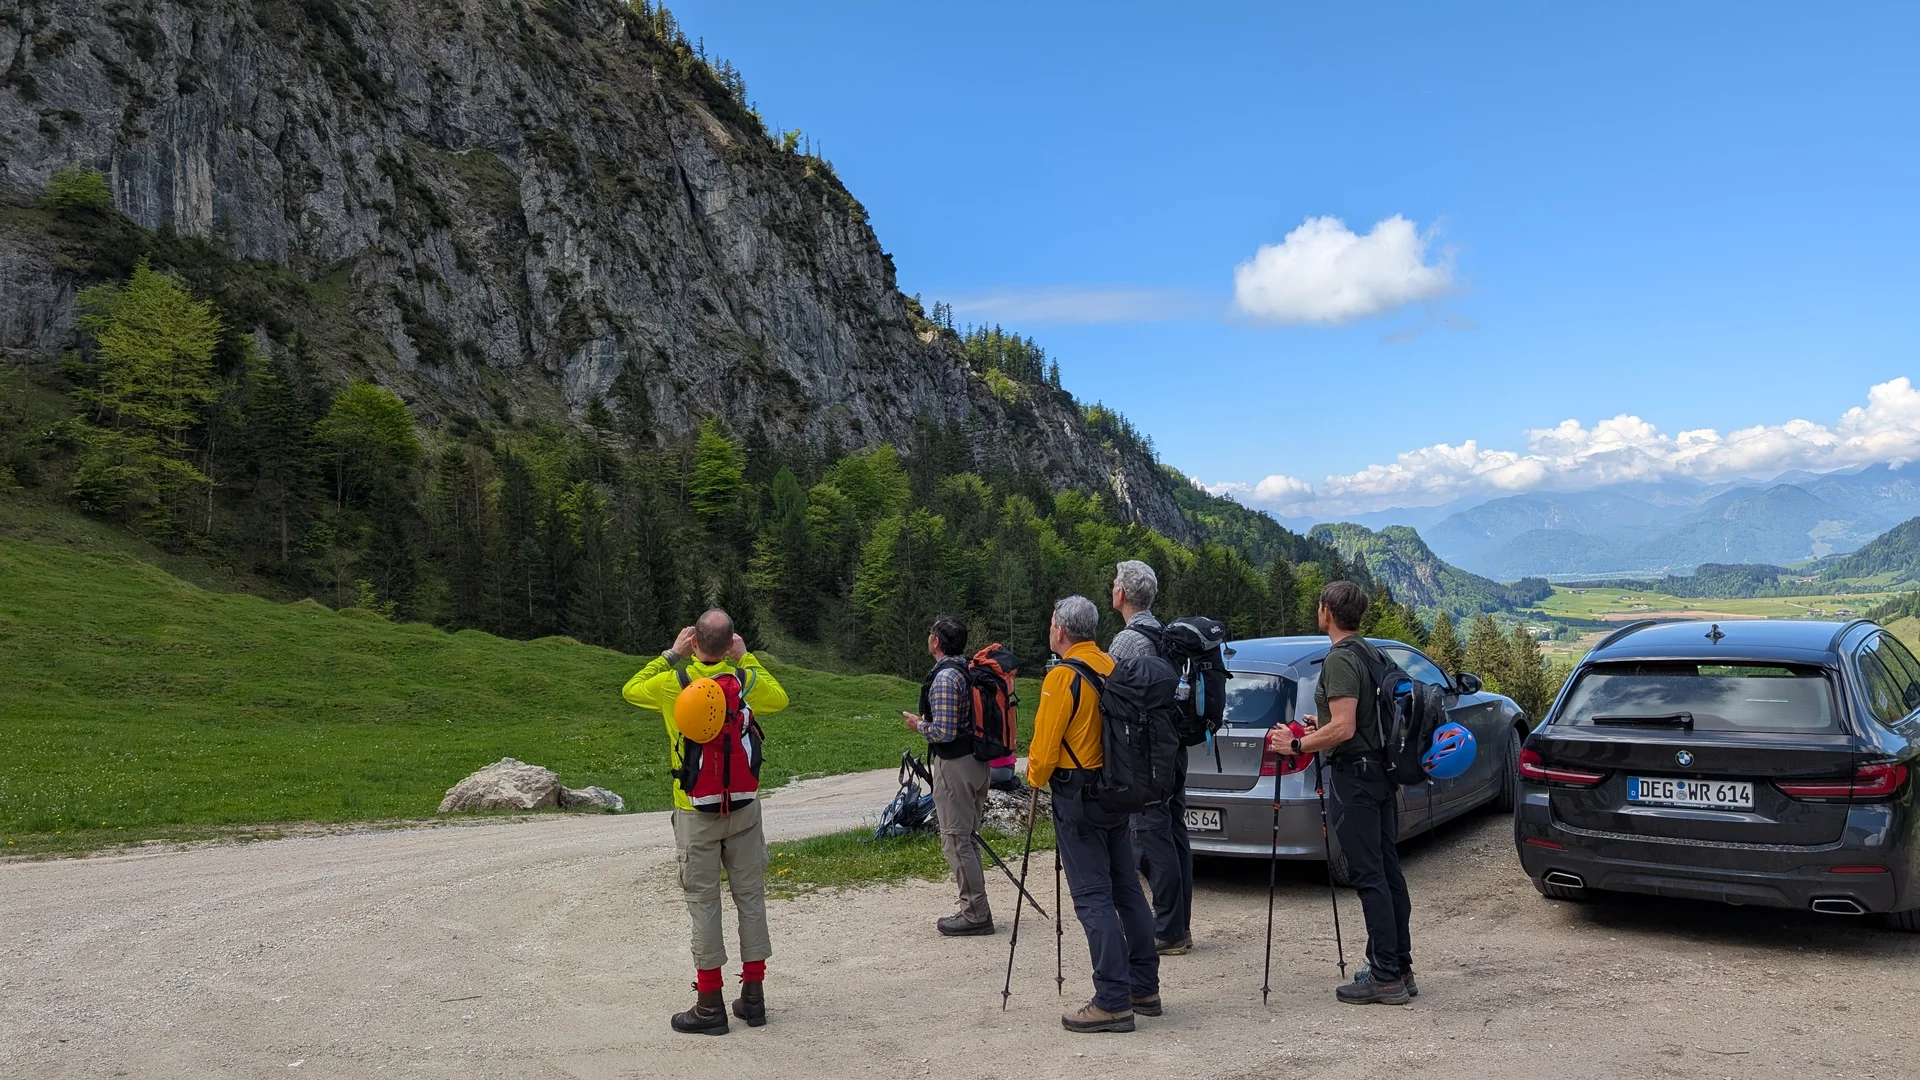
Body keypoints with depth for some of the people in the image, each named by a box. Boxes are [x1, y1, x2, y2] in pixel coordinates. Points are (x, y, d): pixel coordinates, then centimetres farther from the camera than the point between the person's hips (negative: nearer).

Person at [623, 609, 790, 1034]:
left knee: (704, 902, 4)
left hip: (696, 812, -2)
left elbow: (630, 689, 11)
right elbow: (780, 699, 16)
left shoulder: (672, 683, -11)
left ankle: (710, 1004, 8)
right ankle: (753, 996, 17)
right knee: (750, 896, 10)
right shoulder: (747, 680, -6)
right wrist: (746, 659, 14)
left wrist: (671, 655, 10)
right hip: (743, 807, 2)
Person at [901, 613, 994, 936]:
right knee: (966, 839, 17)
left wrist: (919, 724, -4)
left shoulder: (944, 678, -18)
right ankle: (974, 909, 22)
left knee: (955, 841, -2)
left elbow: (945, 732, -23)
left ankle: (975, 914, 2)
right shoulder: (971, 670, 9)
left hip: (955, 765, -9)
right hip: (979, 762, 9)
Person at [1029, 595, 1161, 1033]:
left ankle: (1113, 1002, -5)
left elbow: (1045, 742, -15)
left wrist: (1036, 780, 3)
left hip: (1078, 798, -8)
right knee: (1127, 890, 13)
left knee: (1093, 898, -5)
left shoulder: (1063, 676, -15)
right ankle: (1144, 988, 21)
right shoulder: (1113, 669, 9)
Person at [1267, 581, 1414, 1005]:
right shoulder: (1372, 653, 14)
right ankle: (1400, 967, 20)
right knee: (1388, 871, 12)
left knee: (1369, 876, -6)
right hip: (1380, 772, 10)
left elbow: (1343, 730, -24)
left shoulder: (1339, 660, -16)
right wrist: (1324, 723, 27)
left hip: (1353, 775, -10)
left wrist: (1298, 745, -14)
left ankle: (1385, 977, -3)